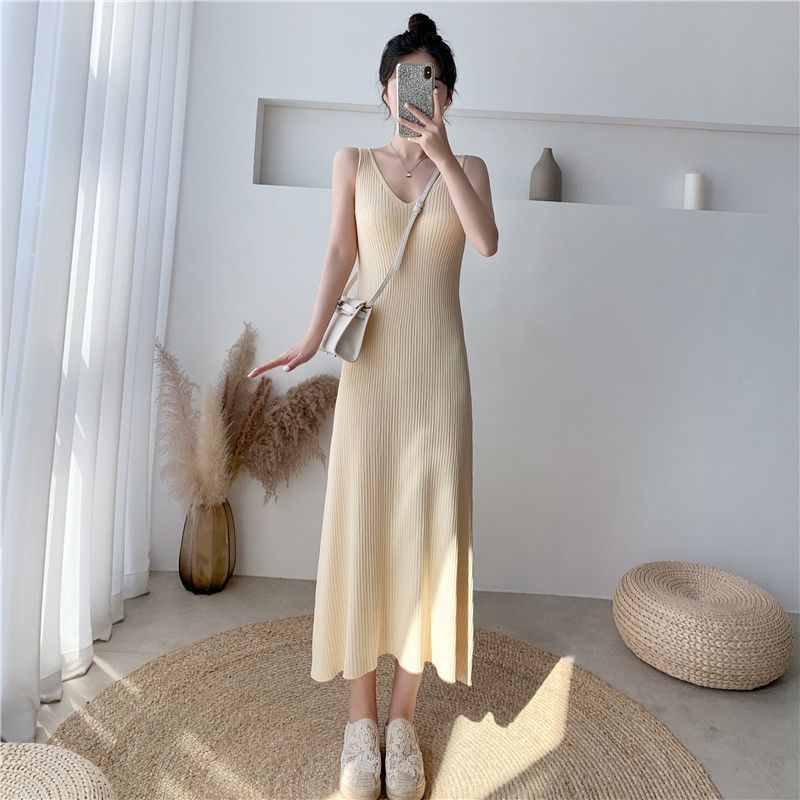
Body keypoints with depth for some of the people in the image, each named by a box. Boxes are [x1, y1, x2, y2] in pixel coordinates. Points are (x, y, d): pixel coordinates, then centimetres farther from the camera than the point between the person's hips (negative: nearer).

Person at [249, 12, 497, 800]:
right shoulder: (354, 162, 11)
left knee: (428, 529, 1)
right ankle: (360, 718, 17)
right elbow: (340, 254, -1)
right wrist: (312, 337, -14)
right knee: (361, 524, -1)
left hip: (439, 367, 1)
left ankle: (403, 717, 18)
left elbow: (487, 242, -6)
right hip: (372, 363, 0)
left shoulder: (468, 166, 12)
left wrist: (443, 156, -9)